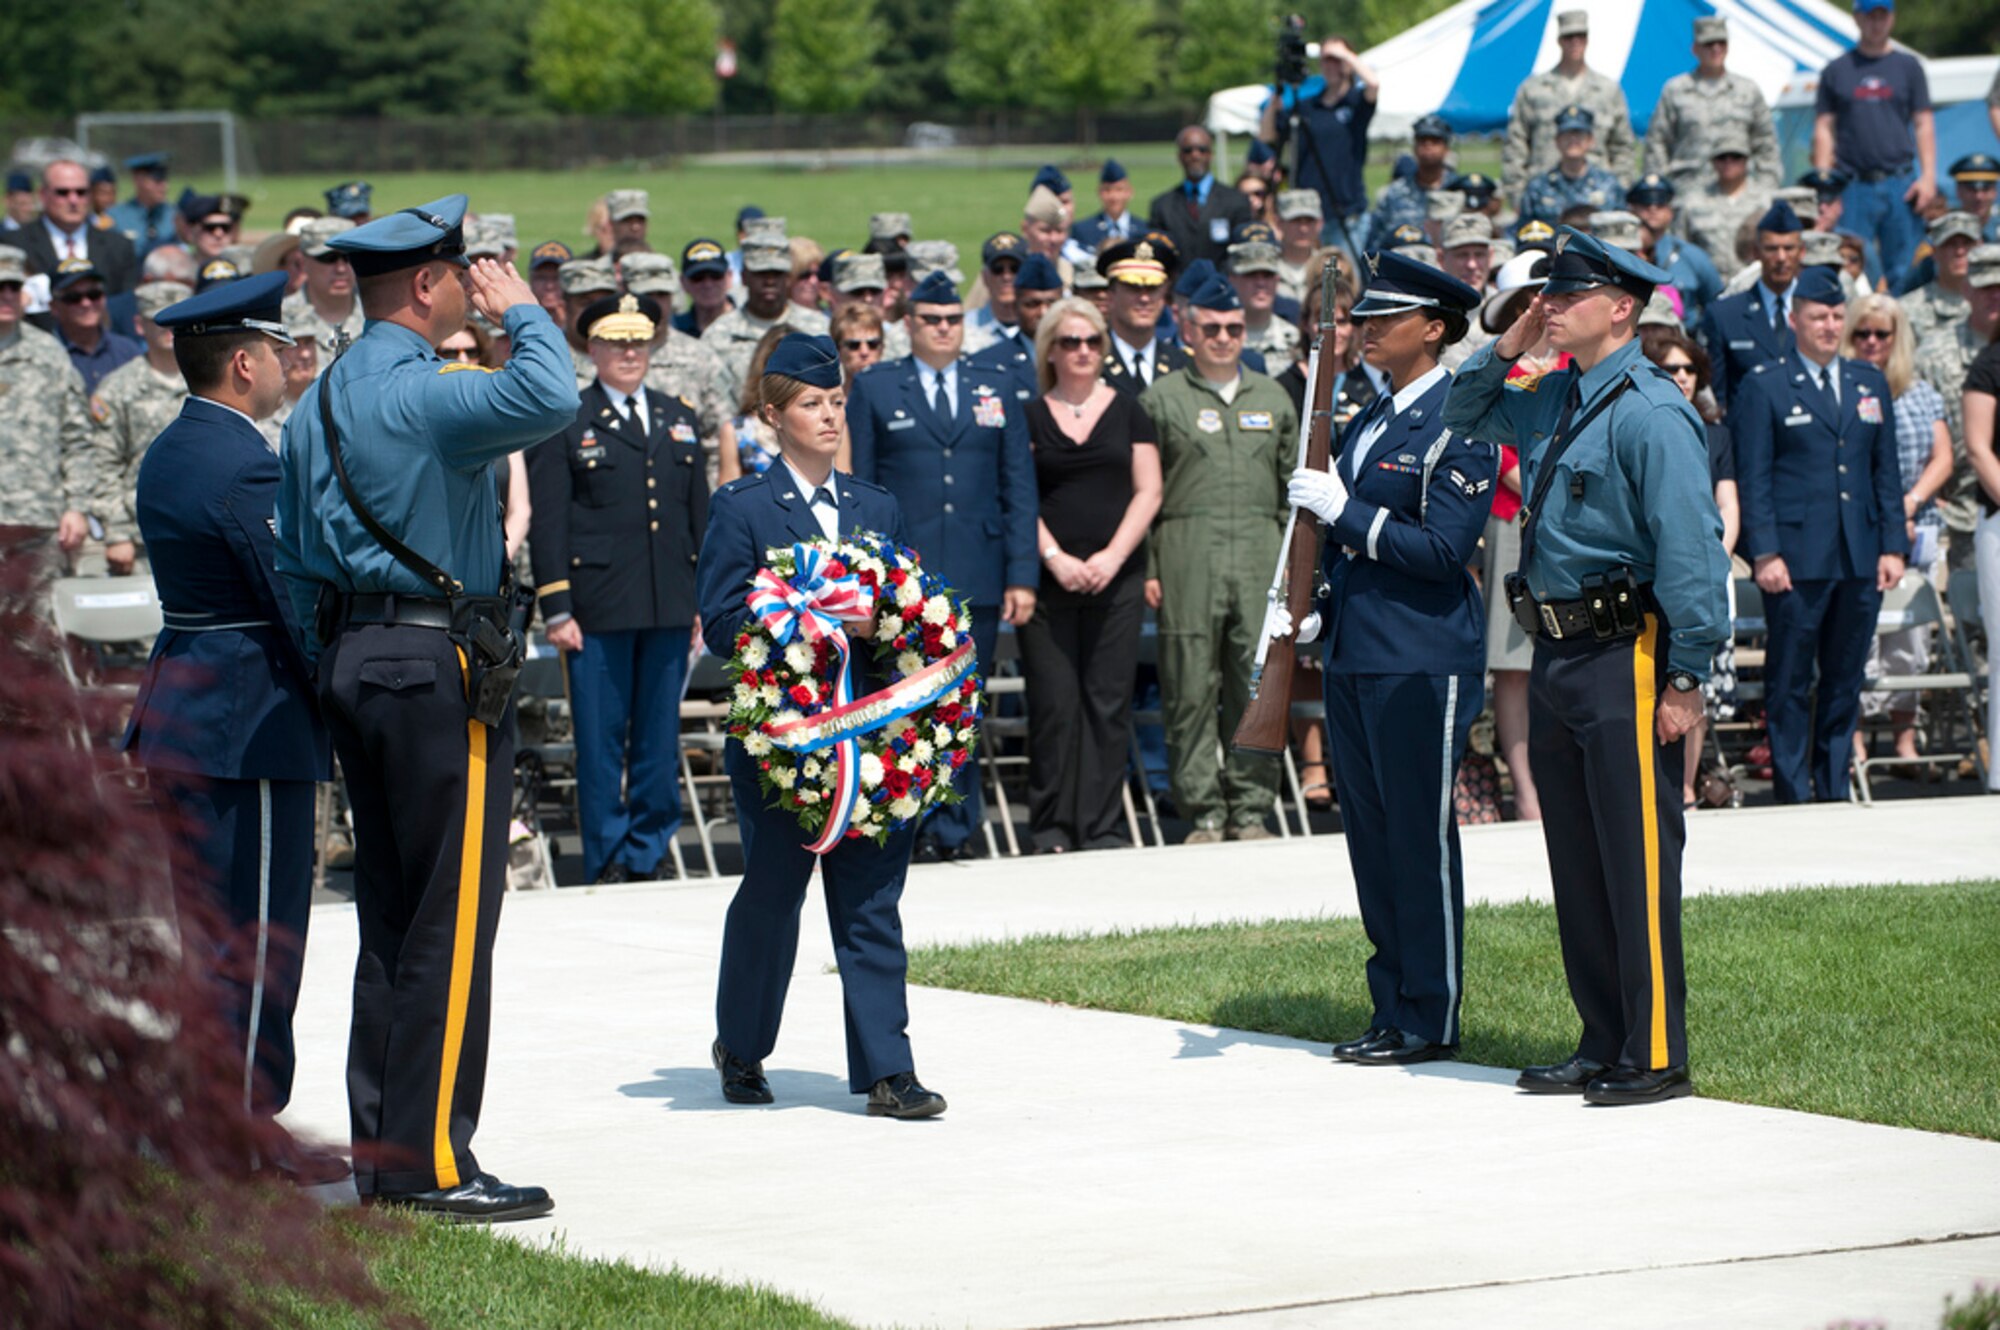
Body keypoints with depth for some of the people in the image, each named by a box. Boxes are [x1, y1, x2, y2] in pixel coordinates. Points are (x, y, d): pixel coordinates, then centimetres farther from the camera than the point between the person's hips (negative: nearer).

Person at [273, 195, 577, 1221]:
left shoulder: (315, 406, 13)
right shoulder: (423, 396, -15)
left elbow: (295, 561, 17)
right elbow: (549, 402, -34)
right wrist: (522, 313, -15)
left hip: (353, 666, 9)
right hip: (439, 667, -9)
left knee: (390, 916, 12)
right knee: (454, 916, -5)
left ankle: (379, 1148, 14)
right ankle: (429, 1158, -6)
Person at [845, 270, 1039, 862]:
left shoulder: (997, 394, 13)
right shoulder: (874, 391, 6)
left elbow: (1019, 492, 11)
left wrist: (1022, 577, 3)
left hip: (977, 582, 2)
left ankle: (954, 830, 11)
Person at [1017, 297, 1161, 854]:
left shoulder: (1127, 411, 10)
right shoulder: (1029, 416, 7)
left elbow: (1148, 492, 5)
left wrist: (1113, 556, -7)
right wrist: (1054, 557, -10)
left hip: (1116, 578, 1)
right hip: (1049, 576, -1)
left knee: (1109, 702, -1)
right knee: (1053, 702, -4)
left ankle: (1101, 826, 2)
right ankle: (1052, 824, 4)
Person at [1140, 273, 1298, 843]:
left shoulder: (1273, 398, 17)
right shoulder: (1162, 399, 7)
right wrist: (1146, 569, -2)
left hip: (1261, 553, 2)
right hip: (1188, 555, -2)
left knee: (1257, 688, 0)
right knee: (1191, 690, -4)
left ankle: (1250, 809, 6)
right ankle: (1204, 812, 2)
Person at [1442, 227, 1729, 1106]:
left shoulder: (1650, 414, -14)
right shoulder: (1552, 402, 12)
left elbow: (1690, 550, -17)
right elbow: (1464, 416, 31)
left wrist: (1686, 679, -20)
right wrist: (1506, 347, 12)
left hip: (1624, 655, -9)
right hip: (1556, 652, 9)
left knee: (1636, 859, -6)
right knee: (1577, 861, 12)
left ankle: (1656, 1057, -1)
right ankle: (1603, 1047, 20)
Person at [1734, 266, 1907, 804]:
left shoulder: (1870, 384, 15)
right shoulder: (1764, 388, 1)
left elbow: (1887, 472, 15)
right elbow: (1753, 479, -3)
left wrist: (1893, 547, 7)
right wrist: (1764, 554, -11)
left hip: (1860, 559, 4)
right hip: (1797, 558, -4)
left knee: (1845, 680, 8)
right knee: (1789, 682, -1)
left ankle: (1834, 788, 15)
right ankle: (1792, 792, 4)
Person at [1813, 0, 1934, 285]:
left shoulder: (1908, 67, 11)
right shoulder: (1836, 71, 10)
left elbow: (1924, 124, 9)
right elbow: (1824, 129, 8)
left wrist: (1928, 176, -2)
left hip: (1901, 185, 1)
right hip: (1854, 186, -1)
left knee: (1902, 269, -1)